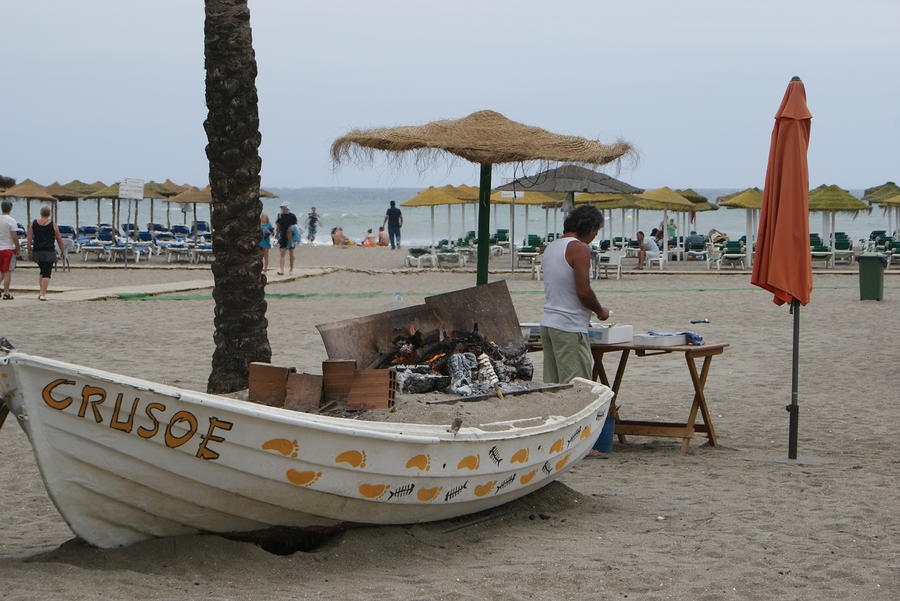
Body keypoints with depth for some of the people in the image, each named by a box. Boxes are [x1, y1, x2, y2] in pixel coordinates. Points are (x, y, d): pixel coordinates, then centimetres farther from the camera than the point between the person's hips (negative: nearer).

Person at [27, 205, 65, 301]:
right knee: (47, 273, -2)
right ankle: (43, 294, -10)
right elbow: (59, 239, 2)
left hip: (37, 252, 3)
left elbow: (29, 240, 4)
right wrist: (62, 251, 14)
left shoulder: (33, 224, 4)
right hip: (49, 252, -3)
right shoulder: (53, 225, -3)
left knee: (42, 271, 21)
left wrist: (29, 253, 11)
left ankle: (41, 292, 15)